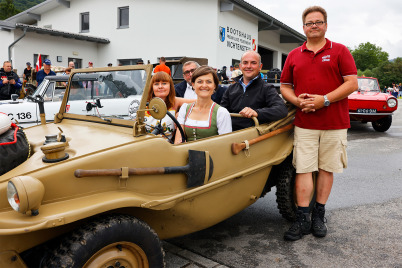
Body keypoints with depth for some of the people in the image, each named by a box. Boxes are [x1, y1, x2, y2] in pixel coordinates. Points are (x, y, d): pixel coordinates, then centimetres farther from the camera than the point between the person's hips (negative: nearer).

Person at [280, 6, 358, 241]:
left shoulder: (340, 51, 5)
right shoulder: (294, 56, 12)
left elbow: (352, 83, -3)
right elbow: (285, 87, 13)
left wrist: (324, 100, -16)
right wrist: (298, 101, -8)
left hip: (334, 124, -1)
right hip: (304, 124, 1)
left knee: (327, 169, 6)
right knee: (303, 170, -2)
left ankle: (319, 215, 20)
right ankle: (303, 220, 6)